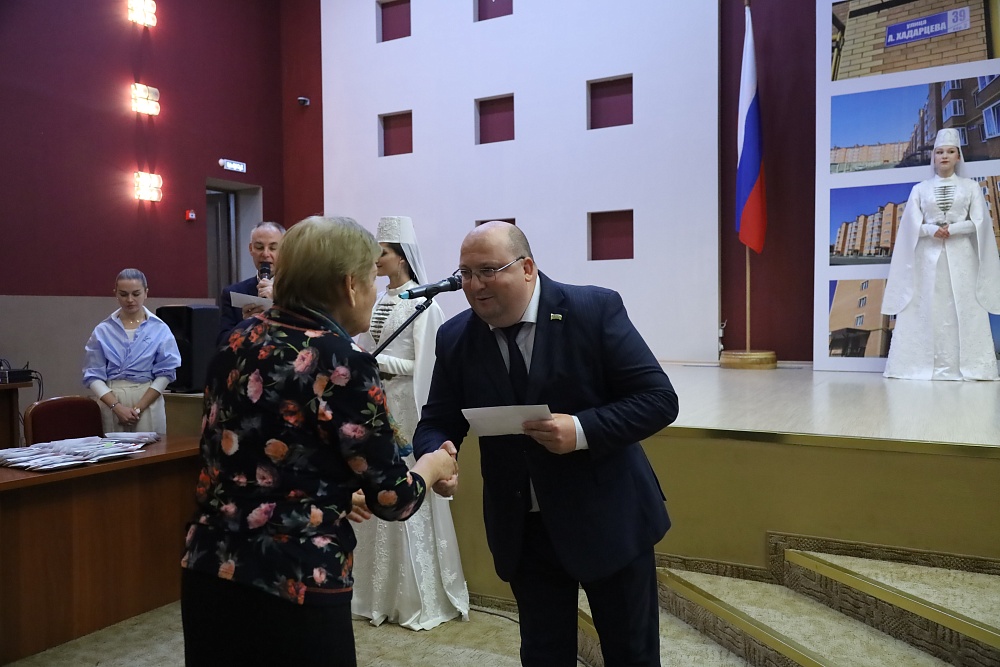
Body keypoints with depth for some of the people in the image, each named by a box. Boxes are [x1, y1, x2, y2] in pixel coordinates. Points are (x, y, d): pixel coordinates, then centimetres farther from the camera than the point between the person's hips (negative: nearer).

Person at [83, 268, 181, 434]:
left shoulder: (160, 329, 3)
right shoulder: (102, 331, 5)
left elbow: (165, 373, 0)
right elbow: (93, 375, 1)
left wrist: (139, 408, -8)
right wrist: (117, 407, -11)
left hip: (148, 402, -1)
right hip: (110, 402, 1)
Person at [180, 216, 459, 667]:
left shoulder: (240, 340, 4)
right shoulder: (342, 361, -16)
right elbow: (390, 498, -11)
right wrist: (432, 466, 10)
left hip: (208, 569, 7)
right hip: (292, 588, -6)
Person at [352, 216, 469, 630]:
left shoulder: (422, 303, -9)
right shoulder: (377, 301, 10)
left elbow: (422, 366, -13)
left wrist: (374, 361, -17)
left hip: (405, 407, -7)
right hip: (375, 404, 7)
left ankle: (421, 597, 16)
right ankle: (382, 591, 26)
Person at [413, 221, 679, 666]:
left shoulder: (595, 309, -14)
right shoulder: (455, 338, -3)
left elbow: (658, 398, -15)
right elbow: (436, 424, 1)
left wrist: (581, 430, -28)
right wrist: (436, 456, -22)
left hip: (608, 518, -2)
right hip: (522, 530, 3)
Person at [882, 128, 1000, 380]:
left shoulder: (971, 187, 9)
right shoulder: (920, 189, 8)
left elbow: (979, 223, 1)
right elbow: (912, 226, 2)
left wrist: (951, 229, -14)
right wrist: (933, 230, -16)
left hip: (961, 257, 0)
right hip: (929, 257, 0)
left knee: (964, 311, -4)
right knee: (928, 311, -3)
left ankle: (967, 367, -2)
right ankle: (927, 367, -1)